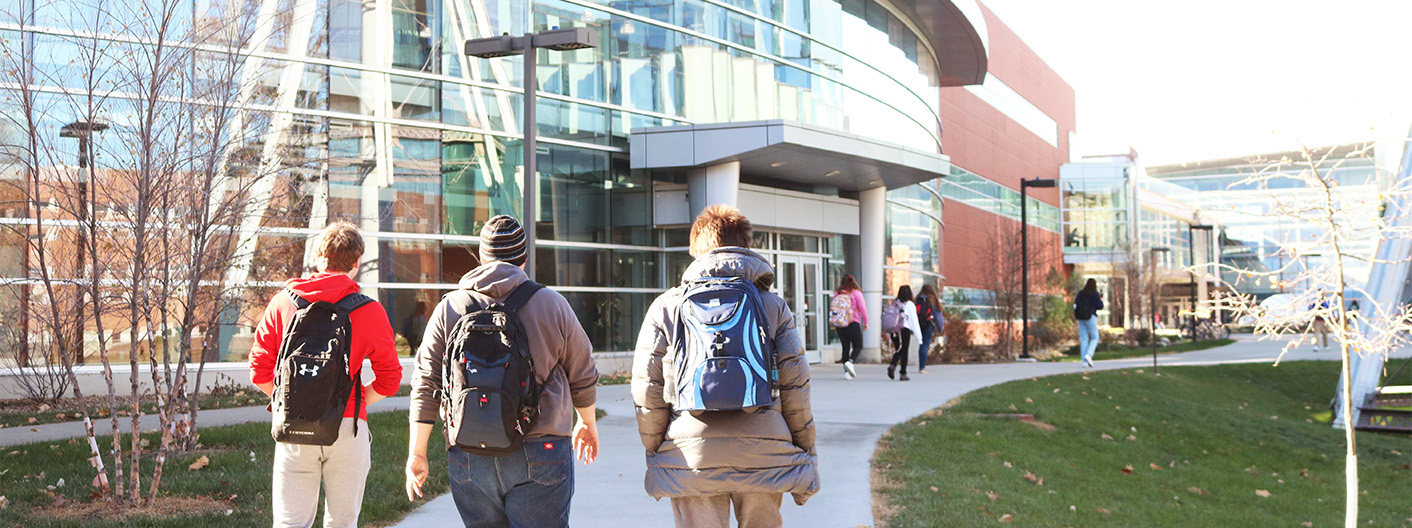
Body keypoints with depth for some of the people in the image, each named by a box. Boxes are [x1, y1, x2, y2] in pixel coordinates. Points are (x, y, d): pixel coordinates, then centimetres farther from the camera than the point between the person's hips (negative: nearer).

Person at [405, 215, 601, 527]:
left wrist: (417, 454, 8)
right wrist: (588, 423, 28)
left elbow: (425, 387, 2)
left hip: (467, 463, 2)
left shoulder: (448, 309, 4)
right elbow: (583, 378, 10)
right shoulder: (552, 304, 0)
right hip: (540, 454, -2)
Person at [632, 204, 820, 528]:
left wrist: (655, 455, 14)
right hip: (764, 459, 1)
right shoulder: (774, 306, 7)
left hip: (691, 459, 0)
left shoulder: (666, 307, 5)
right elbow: (795, 388, 3)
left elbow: (648, 391, 3)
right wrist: (806, 458, 12)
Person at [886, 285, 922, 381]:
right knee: (905, 352, 4)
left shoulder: (894, 303, 8)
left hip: (894, 330, 4)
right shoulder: (910, 305, -4)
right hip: (905, 330, -4)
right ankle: (903, 374, 5)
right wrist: (919, 335, -2)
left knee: (898, 350, 15)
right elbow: (914, 320, -5)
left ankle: (892, 365, -10)